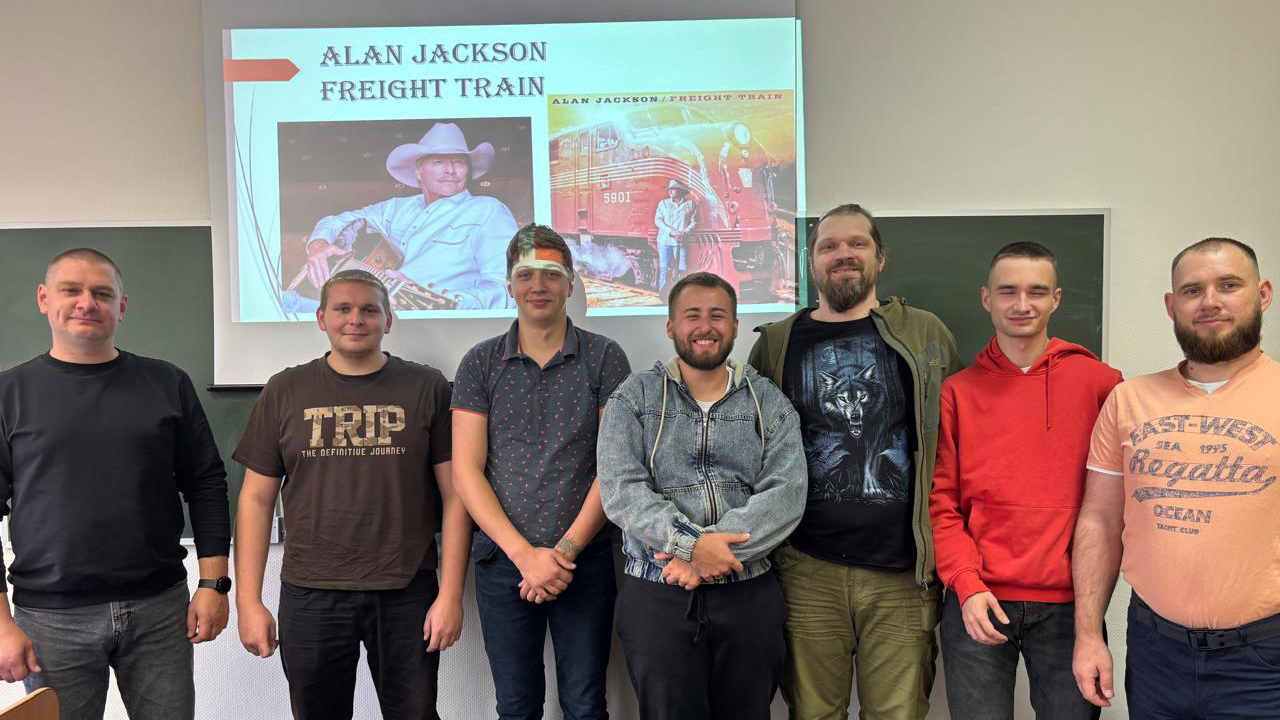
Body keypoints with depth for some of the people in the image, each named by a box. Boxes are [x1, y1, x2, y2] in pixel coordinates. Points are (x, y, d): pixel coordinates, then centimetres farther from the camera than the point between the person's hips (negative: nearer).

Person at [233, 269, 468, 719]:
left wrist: (451, 594, -7)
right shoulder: (285, 391, 4)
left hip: (407, 594, -1)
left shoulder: (428, 388, 0)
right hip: (310, 596, 2)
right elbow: (257, 498, 5)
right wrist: (248, 601, 0)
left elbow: (454, 495, -2)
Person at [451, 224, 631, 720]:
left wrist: (566, 549, -11)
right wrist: (524, 554, -11)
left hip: (585, 561, -1)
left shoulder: (604, 358, 0)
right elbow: (467, 471, -3)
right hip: (503, 562, 1)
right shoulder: (480, 363, 2)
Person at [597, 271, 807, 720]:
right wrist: (691, 543, -22)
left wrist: (710, 553, -18)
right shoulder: (633, 399, 2)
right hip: (657, 597, -1)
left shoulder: (770, 403, 5)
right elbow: (621, 490, -9)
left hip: (749, 596, 2)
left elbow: (787, 494, -7)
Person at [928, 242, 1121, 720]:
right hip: (977, 604, 0)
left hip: (1068, 606, 0)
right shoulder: (958, 391, 3)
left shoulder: (1099, 383, 1)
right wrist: (967, 583, -9)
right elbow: (941, 501, 2)